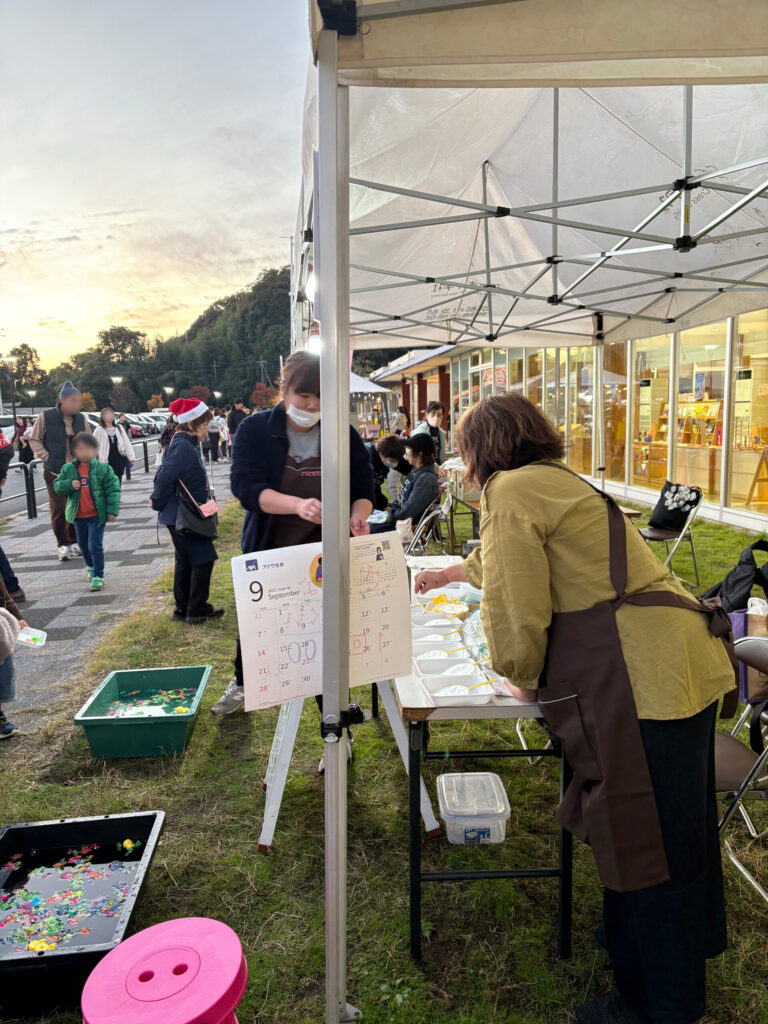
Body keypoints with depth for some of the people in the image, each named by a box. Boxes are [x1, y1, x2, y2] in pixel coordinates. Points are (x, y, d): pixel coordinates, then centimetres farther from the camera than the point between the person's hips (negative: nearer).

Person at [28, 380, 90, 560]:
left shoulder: (81, 419, 5)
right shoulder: (46, 417, -7)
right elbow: (34, 440, 1)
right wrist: (46, 456, -8)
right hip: (55, 472, -4)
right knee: (58, 509, -5)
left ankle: (74, 542, 22)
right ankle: (63, 545, 6)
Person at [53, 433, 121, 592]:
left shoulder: (103, 469, -9)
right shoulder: (68, 469, 2)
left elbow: (113, 489, -8)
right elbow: (57, 486, 3)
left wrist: (112, 510, -13)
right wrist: (69, 484, -19)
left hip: (96, 515, -5)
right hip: (78, 516, 5)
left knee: (95, 546, -8)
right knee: (83, 545, 21)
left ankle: (98, 576, 3)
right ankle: (90, 567, 46)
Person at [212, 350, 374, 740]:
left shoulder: (344, 435, -5)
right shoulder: (255, 430, -10)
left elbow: (363, 489, -2)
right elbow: (246, 487, -23)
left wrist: (357, 515, -26)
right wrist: (298, 505, -40)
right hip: (267, 553, 1)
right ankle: (240, 684, 49)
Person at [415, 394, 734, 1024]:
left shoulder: (510, 489, -10)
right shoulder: (558, 480, 21)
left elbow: (515, 607, -16)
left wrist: (523, 677, 3)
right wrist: (459, 571, 56)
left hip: (644, 681, -10)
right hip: (683, 664, 10)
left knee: (644, 846, 6)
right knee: (677, 834, 25)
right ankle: (688, 945, 47)